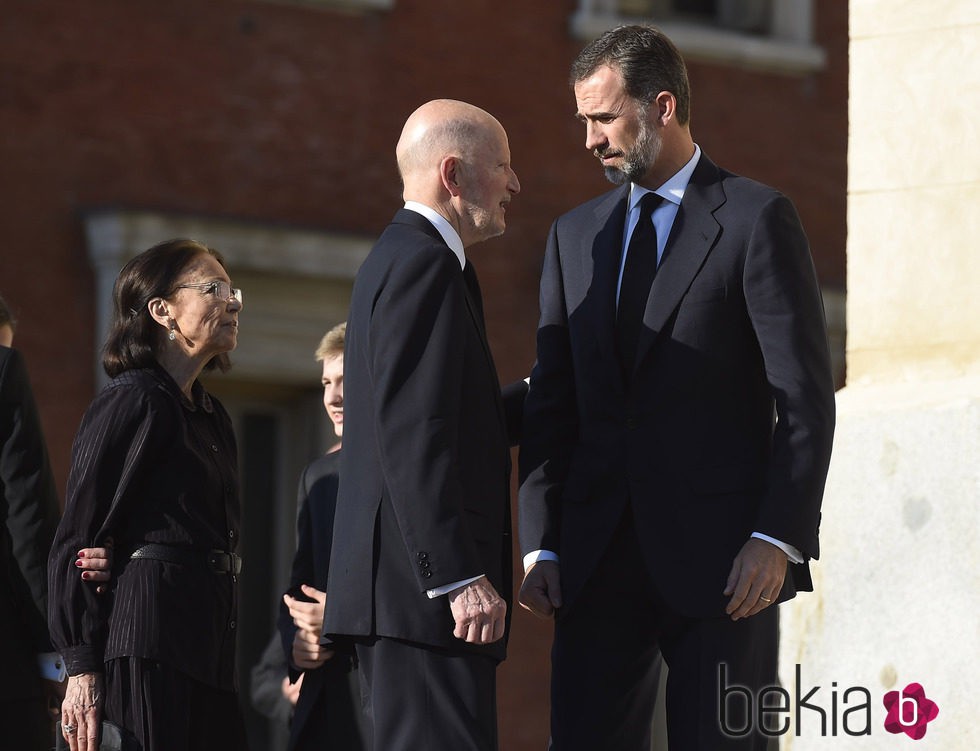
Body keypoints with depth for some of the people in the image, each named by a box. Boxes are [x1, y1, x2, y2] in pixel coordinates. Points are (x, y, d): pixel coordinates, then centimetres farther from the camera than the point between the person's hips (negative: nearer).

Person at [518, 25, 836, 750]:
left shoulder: (757, 218, 0)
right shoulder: (574, 235, 17)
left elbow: (806, 397, -5)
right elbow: (553, 404, 14)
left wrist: (777, 539, -14)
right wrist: (541, 546, 4)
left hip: (721, 555, -5)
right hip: (599, 557, 5)